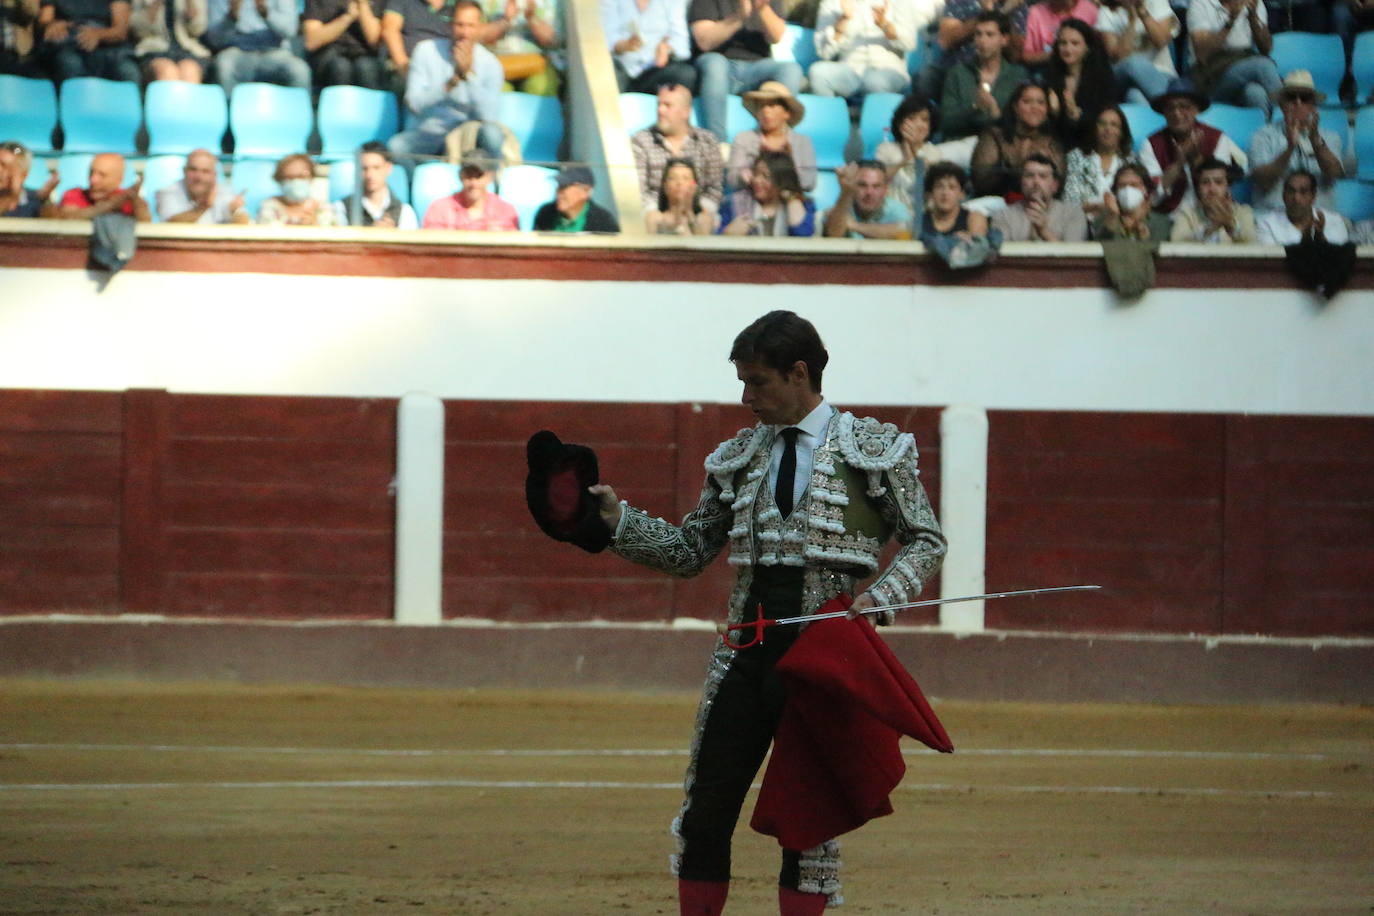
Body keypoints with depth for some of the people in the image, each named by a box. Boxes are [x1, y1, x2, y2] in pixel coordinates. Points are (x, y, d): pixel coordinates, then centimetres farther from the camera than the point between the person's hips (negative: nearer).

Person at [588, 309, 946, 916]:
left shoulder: (872, 449, 1)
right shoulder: (738, 457, 13)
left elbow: (926, 541, 3)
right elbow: (691, 550, 16)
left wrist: (878, 597, -13)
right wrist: (619, 521, 2)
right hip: (747, 647, 4)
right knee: (706, 810, 2)